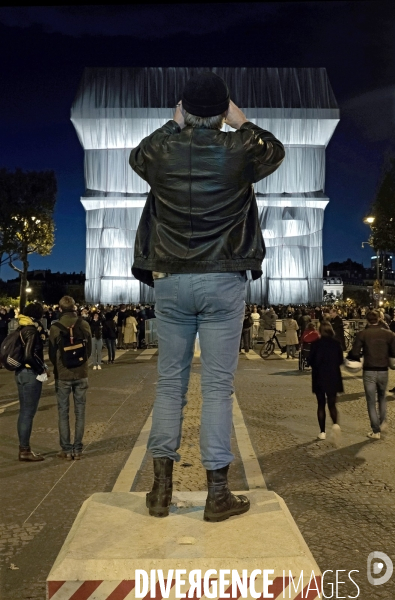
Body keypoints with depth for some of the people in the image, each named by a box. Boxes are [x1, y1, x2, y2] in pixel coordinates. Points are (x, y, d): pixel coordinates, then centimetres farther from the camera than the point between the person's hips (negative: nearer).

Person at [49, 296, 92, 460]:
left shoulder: (55, 327, -11)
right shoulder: (84, 324, -6)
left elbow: (51, 353, -2)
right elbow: (90, 349, 3)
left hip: (62, 374, -1)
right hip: (81, 373, 1)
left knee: (63, 412, 8)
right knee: (80, 412, 8)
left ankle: (66, 449, 11)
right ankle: (77, 449, 12)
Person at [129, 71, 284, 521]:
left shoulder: (160, 149, 1)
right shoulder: (240, 149, -2)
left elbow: (136, 156, 26)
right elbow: (276, 151, 21)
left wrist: (174, 124, 29)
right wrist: (241, 122, 27)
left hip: (170, 281, 2)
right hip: (223, 282, -1)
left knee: (170, 382, 10)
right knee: (218, 386, 2)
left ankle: (161, 488, 16)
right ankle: (217, 494, 10)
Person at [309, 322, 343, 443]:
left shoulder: (315, 344, -9)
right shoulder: (336, 343, -4)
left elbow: (311, 362, -6)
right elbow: (340, 360, 1)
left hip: (319, 377, -1)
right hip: (334, 377, 1)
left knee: (321, 405, 11)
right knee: (332, 405, 8)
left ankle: (322, 432, 14)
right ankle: (335, 424, -19)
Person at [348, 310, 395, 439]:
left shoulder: (362, 334, -9)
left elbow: (354, 354, -13)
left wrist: (361, 355, 10)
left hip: (369, 371, -2)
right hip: (383, 371, 2)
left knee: (371, 401, 8)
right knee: (382, 397, 27)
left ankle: (376, 431, 10)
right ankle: (383, 421, 18)